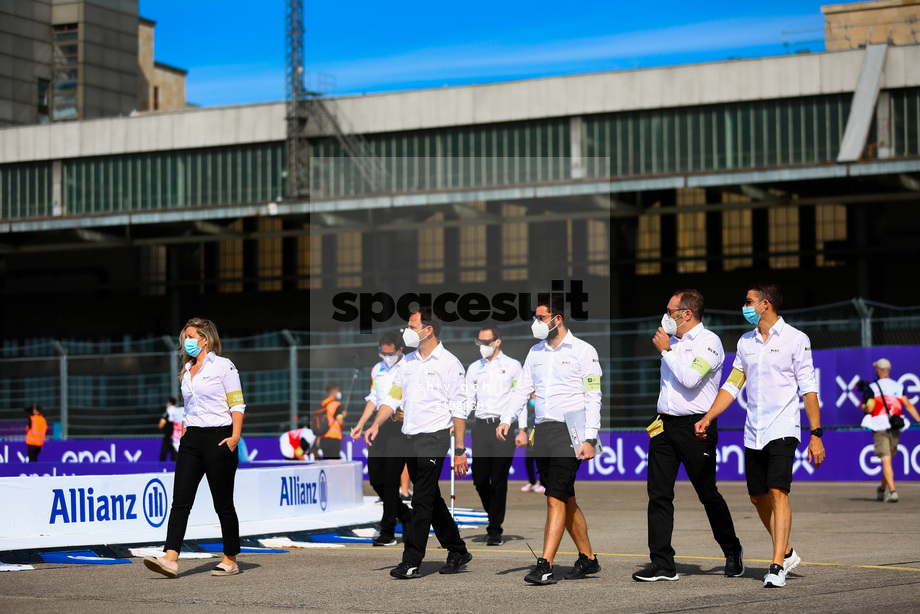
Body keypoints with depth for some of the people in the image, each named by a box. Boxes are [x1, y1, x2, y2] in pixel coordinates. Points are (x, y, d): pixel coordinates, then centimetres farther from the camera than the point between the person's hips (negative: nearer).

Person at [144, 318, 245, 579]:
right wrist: (185, 434, 16)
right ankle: (170, 559, -15)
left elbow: (237, 405, -7)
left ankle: (230, 560, 13)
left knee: (223, 503, 1)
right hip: (191, 439, 6)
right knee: (180, 500, -7)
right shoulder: (187, 371, 17)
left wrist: (235, 435, -17)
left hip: (218, 439, -6)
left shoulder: (223, 366, -3)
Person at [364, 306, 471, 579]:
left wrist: (460, 451, -10)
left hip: (435, 438, -7)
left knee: (422, 501, -9)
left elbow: (459, 410, -7)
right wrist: (377, 424, -2)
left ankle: (411, 563, -8)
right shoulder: (408, 362, 14)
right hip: (411, 440, 7)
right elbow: (393, 396, 16)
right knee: (432, 500, 13)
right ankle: (457, 551, 25)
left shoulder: (449, 363, -5)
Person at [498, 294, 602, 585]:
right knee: (565, 499, 11)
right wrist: (507, 419, -3)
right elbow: (522, 389, 14)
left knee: (556, 498, -12)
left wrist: (590, 439, -14)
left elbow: (593, 398, -6)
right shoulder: (535, 352, 16)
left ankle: (545, 566, -15)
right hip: (542, 431, 7)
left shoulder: (583, 351, -3)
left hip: (570, 431, -6)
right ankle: (588, 558, 24)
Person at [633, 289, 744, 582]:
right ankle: (662, 564, -2)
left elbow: (690, 378, -20)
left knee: (708, 494, 2)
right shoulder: (672, 341, 17)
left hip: (695, 426, -7)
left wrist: (666, 350, -11)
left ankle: (732, 552, 24)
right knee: (659, 493, -2)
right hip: (665, 425, 7)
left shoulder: (708, 341, -6)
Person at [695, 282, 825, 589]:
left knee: (778, 492, -16)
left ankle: (777, 567, -18)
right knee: (758, 497, 9)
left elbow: (808, 388, -5)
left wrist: (816, 434, -9)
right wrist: (707, 418, 5)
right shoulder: (745, 342, 13)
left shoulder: (796, 339, -4)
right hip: (753, 433, 6)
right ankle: (786, 552, 28)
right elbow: (732, 385, 17)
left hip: (783, 429, -6)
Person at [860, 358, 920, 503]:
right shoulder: (899, 387, 11)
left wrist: (863, 406, 12)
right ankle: (882, 490, 30)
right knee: (888, 459, 18)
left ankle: (892, 491, -21)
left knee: (886, 460, -8)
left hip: (880, 428, -4)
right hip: (895, 428, 4)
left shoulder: (873, 387, -1)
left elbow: (868, 409, -9)